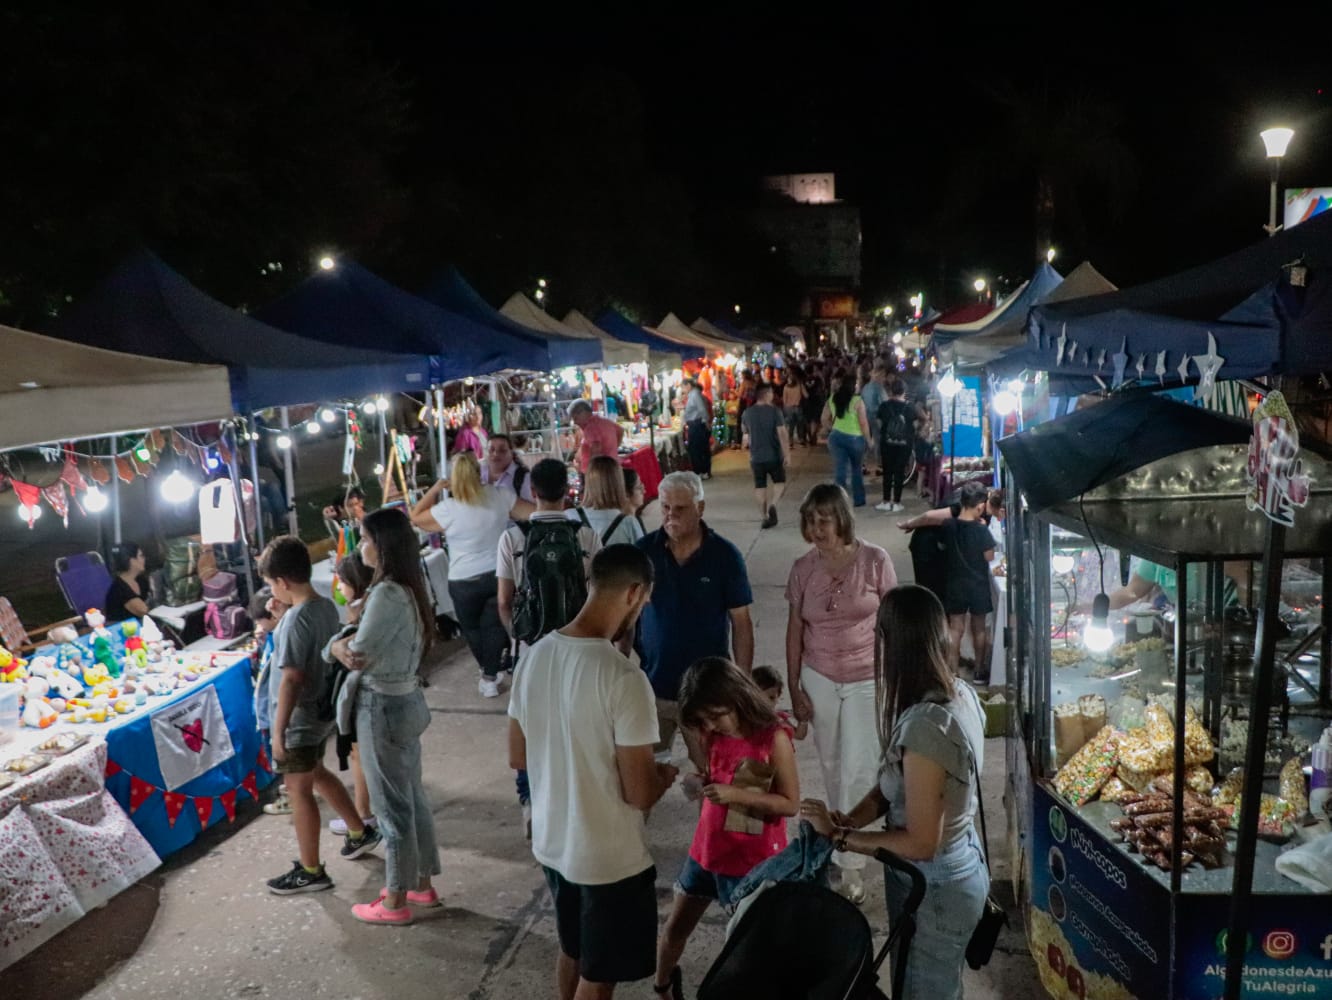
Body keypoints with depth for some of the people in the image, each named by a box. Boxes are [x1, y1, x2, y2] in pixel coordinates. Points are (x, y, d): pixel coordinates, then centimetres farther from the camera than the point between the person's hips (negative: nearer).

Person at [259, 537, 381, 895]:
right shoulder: (327, 606, 0)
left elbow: (292, 679, -25)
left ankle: (310, 872, 19)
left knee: (299, 790, 6)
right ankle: (359, 832, 39)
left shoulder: (296, 619, -25)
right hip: (322, 711, 9)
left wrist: (278, 731, -20)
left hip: (300, 718, -9)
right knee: (317, 773, 27)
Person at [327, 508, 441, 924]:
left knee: (392, 807, 5)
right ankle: (421, 884, 35)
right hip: (406, 700, 9)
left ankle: (395, 902, 21)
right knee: (412, 798, 20)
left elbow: (357, 655, -21)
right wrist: (347, 643, -10)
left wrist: (334, 646, -1)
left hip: (383, 707, -9)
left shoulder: (387, 594, -24)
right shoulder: (409, 588, 5)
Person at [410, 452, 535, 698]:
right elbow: (534, 513, -2)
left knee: (472, 627, 19)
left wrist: (436, 488, 1)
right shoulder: (500, 496, -8)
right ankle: (490, 677, 19)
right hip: (500, 574, 3)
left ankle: (489, 673, 32)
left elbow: (416, 518, 0)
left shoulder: (448, 508, -16)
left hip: (465, 581, -2)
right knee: (494, 625, 15)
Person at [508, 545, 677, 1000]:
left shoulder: (534, 657, -5)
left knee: (572, 953, 28)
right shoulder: (623, 678, -28)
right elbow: (639, 794, -22)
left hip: (551, 843, 7)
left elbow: (518, 757, 6)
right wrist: (665, 775, -1)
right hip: (610, 858, -7)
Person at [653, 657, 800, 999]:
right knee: (676, 926, 19)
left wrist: (737, 794, -28)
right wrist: (700, 784, -10)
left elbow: (790, 803, -18)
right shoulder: (713, 735, -3)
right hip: (706, 850, 6)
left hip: (751, 860, -6)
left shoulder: (774, 738, -20)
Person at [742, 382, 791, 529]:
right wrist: (787, 455, -14)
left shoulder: (747, 413, 4)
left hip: (756, 457, 3)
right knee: (780, 482, 11)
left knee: (760, 486, 11)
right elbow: (782, 434, -15)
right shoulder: (774, 411, -9)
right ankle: (772, 505, -15)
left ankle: (763, 517, 8)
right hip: (774, 456, -3)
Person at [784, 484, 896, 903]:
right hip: (819, 680, 3)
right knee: (832, 768, 14)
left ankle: (848, 863, 11)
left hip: (867, 679, -2)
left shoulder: (875, 561, -12)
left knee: (856, 770, -1)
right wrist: (794, 688, 2)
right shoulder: (803, 568, -5)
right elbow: (795, 631, 2)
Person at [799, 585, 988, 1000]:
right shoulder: (960, 692, -6)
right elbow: (896, 782, 1)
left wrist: (838, 834, -20)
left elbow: (920, 843, -29)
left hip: (934, 887, -8)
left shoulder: (924, 727, -35)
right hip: (961, 862, 8)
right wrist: (849, 818, -12)